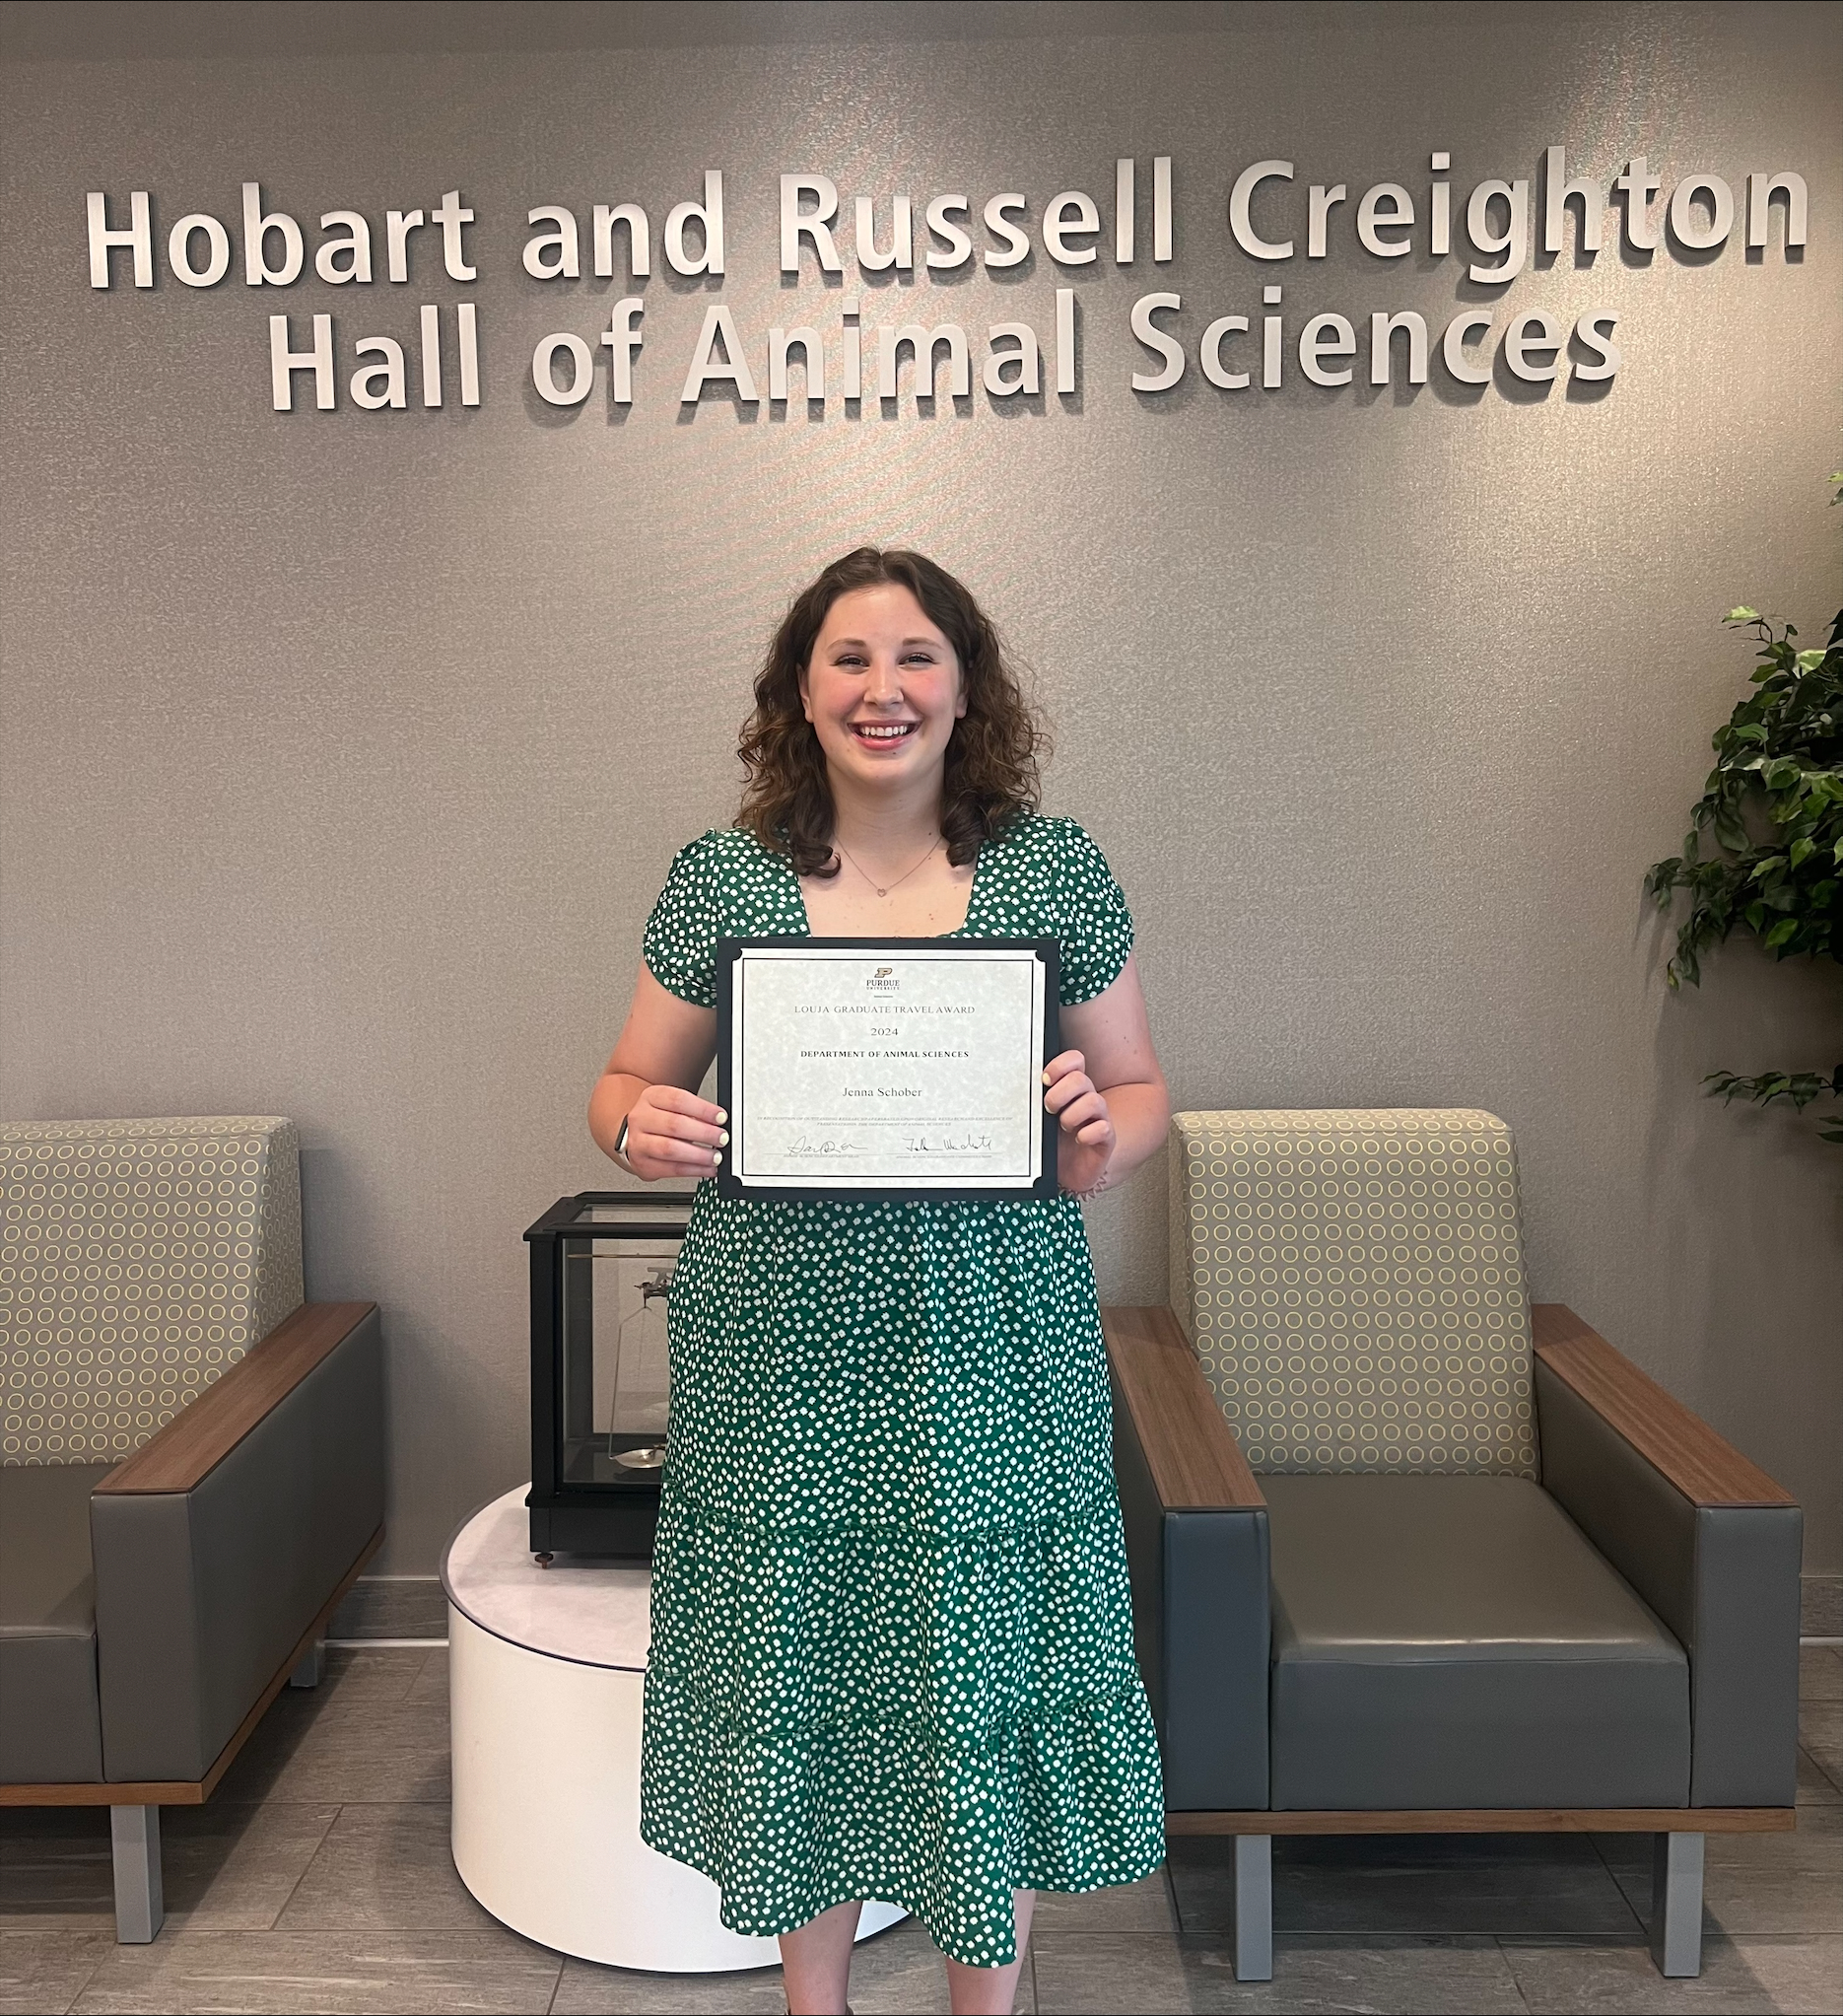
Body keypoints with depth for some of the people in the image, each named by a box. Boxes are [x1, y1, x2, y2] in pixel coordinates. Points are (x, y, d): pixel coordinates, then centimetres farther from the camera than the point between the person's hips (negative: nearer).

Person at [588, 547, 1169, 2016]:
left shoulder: (1055, 870, 1)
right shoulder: (720, 878, 1)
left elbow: (1141, 1090, 7)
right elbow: (625, 1090, 9)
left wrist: (1105, 1137, -15)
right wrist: (640, 1132, -14)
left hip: (990, 1368, 0)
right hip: (779, 1370, 1)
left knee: (989, 1689, 10)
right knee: (797, 1688, 13)